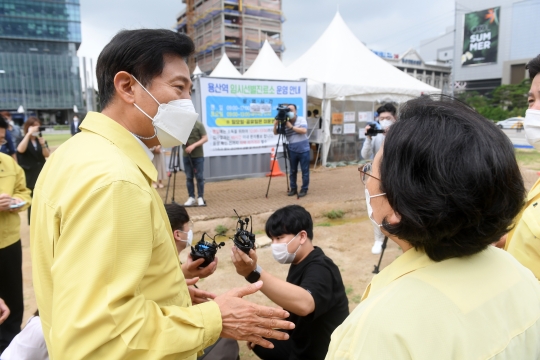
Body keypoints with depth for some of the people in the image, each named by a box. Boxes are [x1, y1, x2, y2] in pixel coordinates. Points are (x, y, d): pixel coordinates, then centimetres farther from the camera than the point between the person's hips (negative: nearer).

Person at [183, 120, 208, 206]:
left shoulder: (199, 125, -5)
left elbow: (205, 138, -8)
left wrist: (194, 145, -19)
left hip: (198, 155, -3)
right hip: (186, 156, 3)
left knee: (199, 177, 2)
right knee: (189, 177, 6)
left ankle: (200, 198, 12)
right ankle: (191, 197, 15)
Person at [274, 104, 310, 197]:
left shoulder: (301, 119, -4)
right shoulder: (285, 123, 1)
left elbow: (304, 130, -20)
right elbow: (275, 133, 1)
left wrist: (291, 127, -21)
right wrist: (275, 125, -18)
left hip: (304, 150, -2)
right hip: (292, 151, 3)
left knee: (305, 171, 3)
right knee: (293, 171, 10)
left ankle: (304, 189, 14)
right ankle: (293, 189, 22)